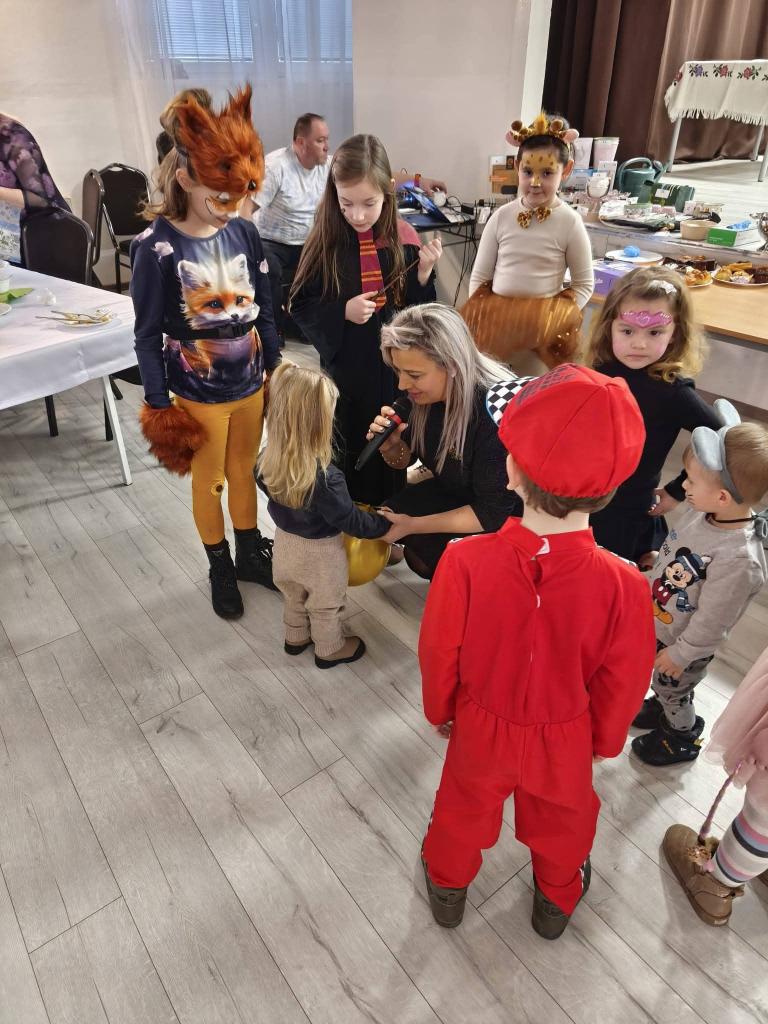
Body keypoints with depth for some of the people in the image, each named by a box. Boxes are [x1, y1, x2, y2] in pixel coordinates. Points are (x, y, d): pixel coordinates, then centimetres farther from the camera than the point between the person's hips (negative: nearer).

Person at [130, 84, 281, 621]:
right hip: (198, 394, -3)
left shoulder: (245, 233, -5)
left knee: (244, 472, 20)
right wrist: (158, 404, -7)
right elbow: (148, 335, -10)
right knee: (208, 482, 15)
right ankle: (221, 568, 37)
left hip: (251, 385, 4)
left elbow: (264, 311, 5)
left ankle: (250, 552, 42)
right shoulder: (157, 248, -16)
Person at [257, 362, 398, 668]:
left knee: (294, 596, 31)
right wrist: (385, 525, -10)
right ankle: (330, 649, 45)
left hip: (285, 540, 6)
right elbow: (350, 520, -26)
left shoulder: (268, 460, -19)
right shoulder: (325, 477, -38)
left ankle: (296, 637, 54)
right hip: (319, 552, -5)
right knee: (326, 606, 22)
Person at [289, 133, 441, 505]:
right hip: (345, 366, -1)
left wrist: (424, 271, -18)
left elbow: (418, 309, 0)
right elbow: (300, 307, -4)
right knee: (347, 449, 12)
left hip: (393, 365, 2)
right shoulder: (324, 243, -10)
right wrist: (342, 312, -20)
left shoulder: (401, 241, -5)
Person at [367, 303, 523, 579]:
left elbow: (493, 512, -27)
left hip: (506, 515, -6)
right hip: (457, 494, 7)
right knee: (392, 514, -10)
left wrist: (413, 526, -24)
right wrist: (390, 446, -21)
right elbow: (405, 459, 2)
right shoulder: (431, 392, -14)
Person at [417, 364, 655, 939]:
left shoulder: (465, 561, -34)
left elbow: (439, 654, -16)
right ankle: (557, 901, 61)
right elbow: (621, 684, -14)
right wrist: (606, 740, 8)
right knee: (561, 819, 32)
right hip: (564, 740, 1)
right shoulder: (623, 585, -32)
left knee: (465, 807, 30)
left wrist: (440, 710, 6)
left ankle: (448, 886, 60)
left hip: (480, 726, 0)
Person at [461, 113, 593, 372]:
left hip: (543, 324, -2)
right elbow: (479, 276, 9)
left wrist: (559, 319, -10)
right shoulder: (501, 217, 2)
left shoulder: (570, 222, -4)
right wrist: (477, 315, -3)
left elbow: (584, 284, 2)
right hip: (495, 317, 2)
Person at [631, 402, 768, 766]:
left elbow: (711, 622, -28)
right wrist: (647, 584, 14)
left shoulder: (738, 560, -40)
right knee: (664, 687, 32)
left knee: (673, 690, 22)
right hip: (658, 623, 6)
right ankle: (661, 708, 61)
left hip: (684, 644, -6)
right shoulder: (702, 511, -17)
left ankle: (683, 738, 50)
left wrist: (680, 655, -15)